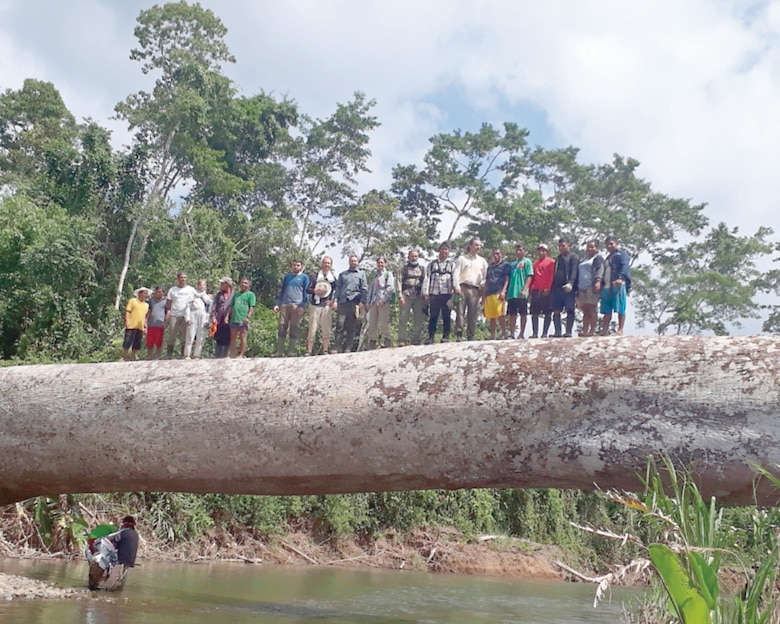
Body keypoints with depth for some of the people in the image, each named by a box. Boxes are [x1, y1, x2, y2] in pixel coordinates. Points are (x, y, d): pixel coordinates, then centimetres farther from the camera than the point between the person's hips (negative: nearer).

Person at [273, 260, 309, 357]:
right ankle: (279, 352, -2)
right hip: (284, 305, 3)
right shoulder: (287, 276, 20)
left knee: (293, 329, -4)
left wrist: (303, 306, -9)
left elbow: (306, 292, 2)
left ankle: (290, 352, -3)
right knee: (282, 328, -2)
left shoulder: (304, 277, 8)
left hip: (297, 306, -3)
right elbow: (282, 291, 20)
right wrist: (277, 304, 9)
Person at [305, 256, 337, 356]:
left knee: (326, 329, -4)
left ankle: (325, 351, -2)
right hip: (315, 305, -1)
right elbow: (307, 290, 6)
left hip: (327, 306, 1)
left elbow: (336, 292, 15)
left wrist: (334, 301, -2)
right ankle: (309, 351, -5)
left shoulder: (333, 278, 16)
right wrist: (315, 291, -13)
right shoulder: (314, 276, 11)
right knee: (312, 329, -6)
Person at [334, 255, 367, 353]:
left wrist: (362, 301, -6)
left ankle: (348, 349, -1)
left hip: (354, 302, -1)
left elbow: (364, 289, 7)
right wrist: (335, 300, 0)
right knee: (340, 325, -9)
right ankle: (338, 348, -8)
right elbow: (338, 287, 14)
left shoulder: (361, 274, 16)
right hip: (342, 301, 1)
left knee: (351, 327, -2)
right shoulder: (342, 274, 21)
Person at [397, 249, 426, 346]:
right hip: (406, 295, -2)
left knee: (419, 320, -1)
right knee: (403, 319, -6)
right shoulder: (404, 268, 12)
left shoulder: (422, 268, 17)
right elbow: (399, 282, 4)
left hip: (419, 297, 2)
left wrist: (425, 295, -1)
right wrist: (400, 295, -8)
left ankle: (416, 340, 4)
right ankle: (402, 341, -7)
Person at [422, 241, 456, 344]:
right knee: (433, 317, -1)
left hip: (447, 294, 0)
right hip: (434, 294, 0)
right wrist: (425, 292, -1)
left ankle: (445, 336, 4)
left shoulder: (452, 265, 15)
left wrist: (455, 291, -7)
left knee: (446, 317, 0)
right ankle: (430, 337, 0)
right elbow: (427, 278, 9)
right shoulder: (432, 264, 16)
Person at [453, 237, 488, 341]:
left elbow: (486, 276, 16)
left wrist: (483, 284, -3)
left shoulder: (482, 261, 19)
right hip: (463, 288, -2)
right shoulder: (462, 259, 13)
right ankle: (459, 334, -12)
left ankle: (471, 336, 1)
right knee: (460, 311, -10)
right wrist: (457, 286, -10)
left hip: (475, 290, 2)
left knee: (473, 313, -2)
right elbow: (456, 273, 4)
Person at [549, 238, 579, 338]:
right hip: (557, 287, 6)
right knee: (556, 311, -1)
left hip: (568, 288, -6)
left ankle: (568, 332, -9)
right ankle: (557, 332, -3)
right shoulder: (558, 258, 24)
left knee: (569, 310, -7)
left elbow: (574, 272, -9)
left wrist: (570, 283, -25)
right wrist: (552, 287, 15)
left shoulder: (574, 257, 4)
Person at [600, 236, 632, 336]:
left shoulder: (621, 254, 3)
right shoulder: (608, 258, 28)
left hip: (618, 285, -8)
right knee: (606, 311, 3)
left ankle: (620, 331, -8)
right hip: (607, 286, 8)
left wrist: (621, 278, -31)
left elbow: (624, 266, -15)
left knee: (620, 309, -7)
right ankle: (604, 331, 2)